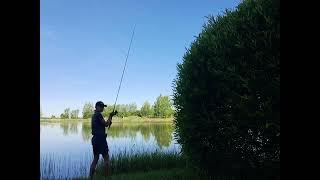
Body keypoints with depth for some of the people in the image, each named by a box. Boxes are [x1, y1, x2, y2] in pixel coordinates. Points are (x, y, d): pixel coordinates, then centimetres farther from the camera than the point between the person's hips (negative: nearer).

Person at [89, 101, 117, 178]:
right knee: (106, 158, -2)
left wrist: (111, 116, 12)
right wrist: (110, 116, 4)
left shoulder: (94, 115, 18)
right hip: (100, 138, -9)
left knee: (95, 158, 13)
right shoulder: (98, 115, -11)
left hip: (95, 138, 9)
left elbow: (107, 125, 20)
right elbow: (106, 124, -9)